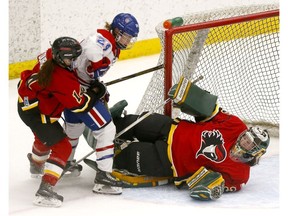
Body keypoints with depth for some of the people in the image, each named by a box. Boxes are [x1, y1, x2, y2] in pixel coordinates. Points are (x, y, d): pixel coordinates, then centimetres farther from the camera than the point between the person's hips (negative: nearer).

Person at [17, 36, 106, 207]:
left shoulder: (50, 55, -10)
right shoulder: (64, 81, -33)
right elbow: (80, 105, -23)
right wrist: (96, 91, -9)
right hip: (37, 114, -10)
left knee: (45, 135, 36)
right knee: (62, 147, -9)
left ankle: (37, 164, 68)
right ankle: (46, 190, -17)